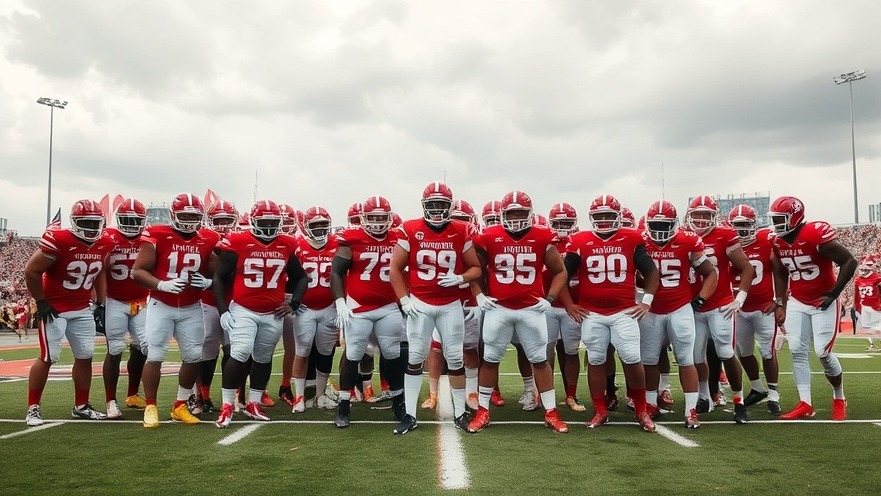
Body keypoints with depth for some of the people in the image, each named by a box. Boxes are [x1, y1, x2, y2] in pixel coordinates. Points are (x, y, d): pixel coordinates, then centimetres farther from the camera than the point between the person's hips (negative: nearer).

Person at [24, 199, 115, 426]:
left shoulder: (105, 244, -3)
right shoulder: (58, 241, -22)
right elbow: (31, 272, -15)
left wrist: (102, 303, 9)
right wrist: (41, 303, -13)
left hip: (82, 310, 6)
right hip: (53, 309, -6)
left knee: (85, 357, 6)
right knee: (48, 358, -5)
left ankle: (81, 407, 18)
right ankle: (33, 409, 9)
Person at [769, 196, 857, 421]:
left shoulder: (817, 234, -22)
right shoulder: (778, 242, 0)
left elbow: (849, 261, -18)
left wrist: (834, 293, -18)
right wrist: (781, 304, 11)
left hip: (823, 302, -6)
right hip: (797, 303, 6)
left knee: (823, 352, -7)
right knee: (797, 350, -2)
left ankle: (839, 398, 18)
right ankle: (805, 404, 3)